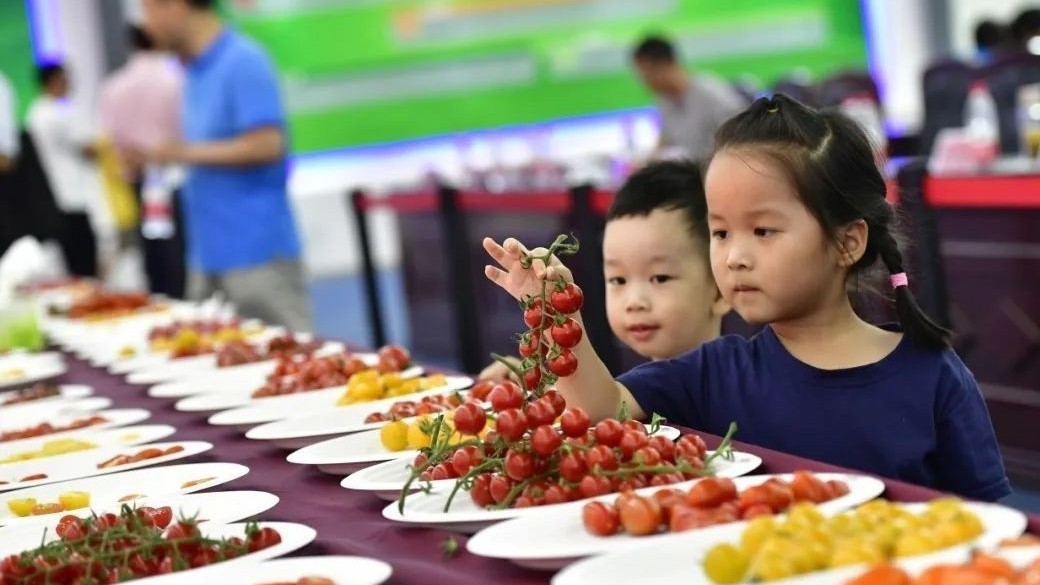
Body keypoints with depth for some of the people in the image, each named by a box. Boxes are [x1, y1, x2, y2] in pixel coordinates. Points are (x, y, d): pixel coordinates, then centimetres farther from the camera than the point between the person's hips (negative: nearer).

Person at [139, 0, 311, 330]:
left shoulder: (243, 62, -13)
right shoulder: (195, 70, 14)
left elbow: (266, 144, -20)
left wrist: (186, 152, -16)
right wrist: (157, 153, 8)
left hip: (257, 251, -9)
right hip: (209, 252, 9)